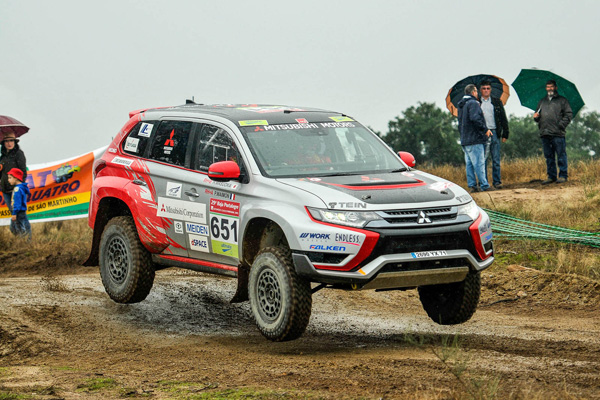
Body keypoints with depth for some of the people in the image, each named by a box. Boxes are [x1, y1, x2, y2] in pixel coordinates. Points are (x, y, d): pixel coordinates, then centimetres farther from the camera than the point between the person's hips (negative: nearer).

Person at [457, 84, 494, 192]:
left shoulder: (461, 105, 18)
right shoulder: (473, 103, -11)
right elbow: (475, 118, -24)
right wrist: (485, 129, -16)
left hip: (465, 140, 9)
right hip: (474, 139, -9)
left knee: (469, 164, 10)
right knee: (479, 163, -8)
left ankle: (472, 185, 10)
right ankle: (484, 185, -8)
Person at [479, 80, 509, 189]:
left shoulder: (497, 102, 12)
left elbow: (503, 119, 12)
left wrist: (505, 134, 5)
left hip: (494, 133, 1)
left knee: (496, 159, 0)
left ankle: (497, 181, 4)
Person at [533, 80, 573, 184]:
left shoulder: (562, 100, 7)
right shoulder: (542, 102, 22)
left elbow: (569, 114, 0)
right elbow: (538, 115, 28)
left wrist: (561, 125, -11)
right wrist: (536, 117, 4)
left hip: (557, 133, -5)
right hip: (545, 133, 5)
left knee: (561, 155, -4)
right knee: (549, 156, 7)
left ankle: (563, 176, 0)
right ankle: (551, 176, 12)